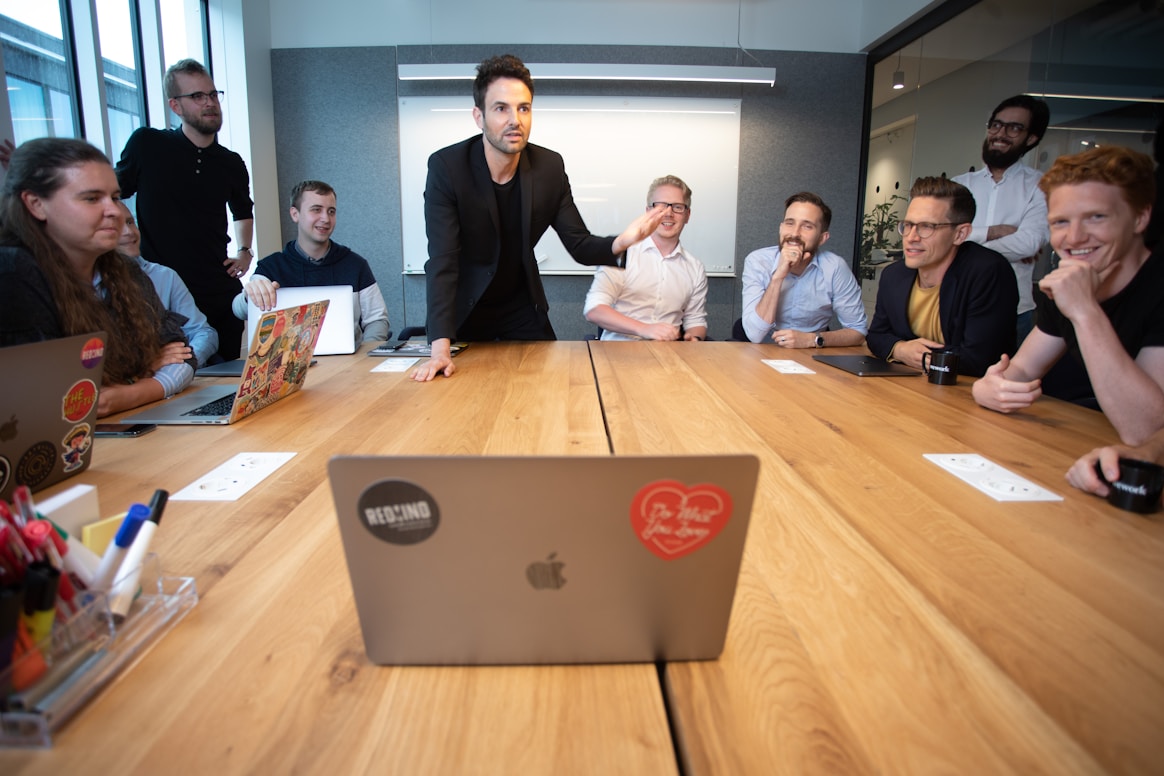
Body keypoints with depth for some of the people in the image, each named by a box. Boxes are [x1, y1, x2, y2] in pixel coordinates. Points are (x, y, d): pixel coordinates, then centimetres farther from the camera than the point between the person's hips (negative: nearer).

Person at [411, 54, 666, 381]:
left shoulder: (550, 167, -12)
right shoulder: (446, 166, -22)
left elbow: (580, 246, -9)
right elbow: (442, 261, -28)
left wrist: (620, 243, -33)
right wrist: (440, 349, -39)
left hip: (522, 308, 3)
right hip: (463, 310, -3)